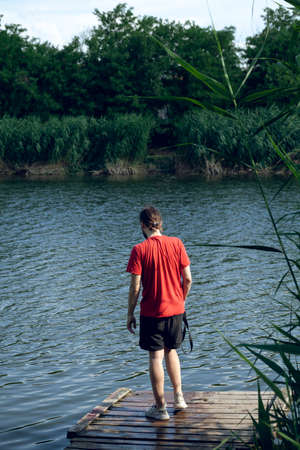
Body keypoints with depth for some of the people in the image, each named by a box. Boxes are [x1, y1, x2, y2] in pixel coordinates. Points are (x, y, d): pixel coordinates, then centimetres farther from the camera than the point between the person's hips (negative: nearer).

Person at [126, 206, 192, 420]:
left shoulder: (139, 250, -11)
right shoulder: (176, 243, -3)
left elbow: (135, 287, -11)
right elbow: (188, 279, -1)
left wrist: (130, 314, 0)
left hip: (152, 312, -4)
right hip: (175, 309, 4)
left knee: (156, 357, 3)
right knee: (171, 351, 22)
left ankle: (160, 408, 8)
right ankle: (179, 397, 24)